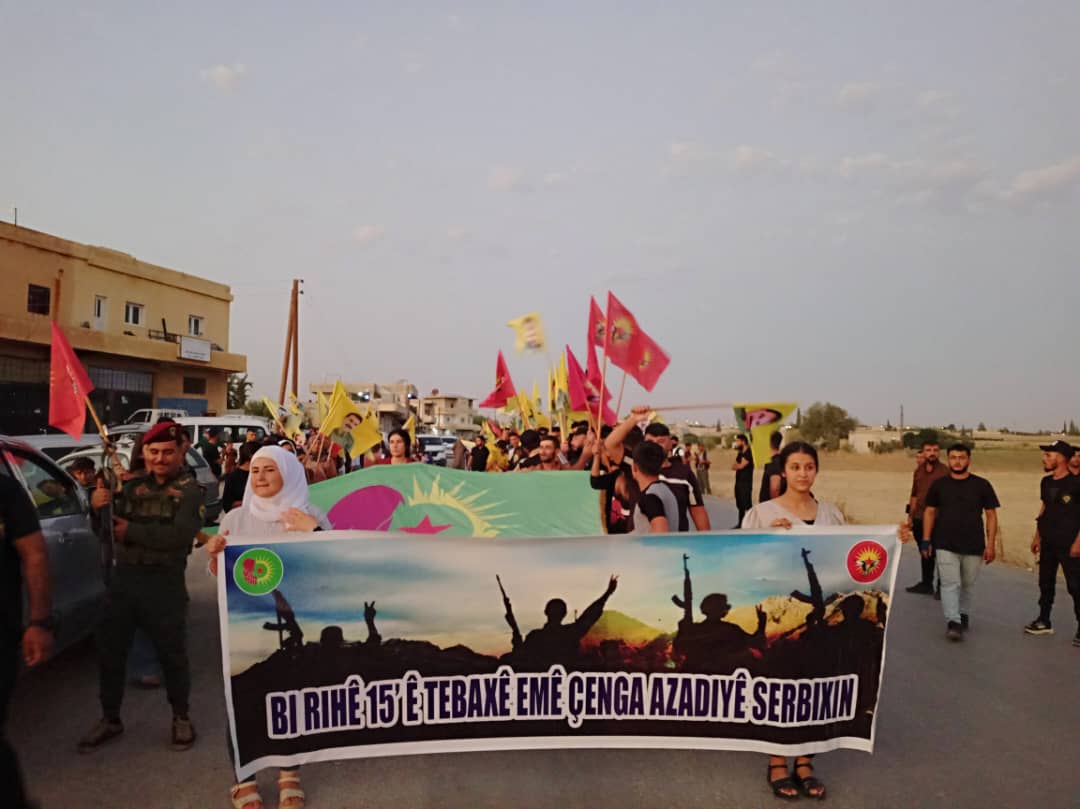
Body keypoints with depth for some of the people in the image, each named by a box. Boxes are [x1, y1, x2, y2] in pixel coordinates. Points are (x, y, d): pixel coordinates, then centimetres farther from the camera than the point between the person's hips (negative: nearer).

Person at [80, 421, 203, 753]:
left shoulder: (190, 491, -6)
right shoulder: (134, 485, 8)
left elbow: (179, 536, -21)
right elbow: (109, 530, 7)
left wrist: (132, 531, -16)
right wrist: (99, 507, -13)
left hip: (164, 583, -4)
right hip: (123, 577, 5)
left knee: (172, 653, 7)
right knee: (109, 650, 13)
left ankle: (181, 718, 27)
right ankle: (110, 719, 32)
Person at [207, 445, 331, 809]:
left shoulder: (311, 517, -2)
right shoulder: (236, 518, 5)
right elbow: (221, 575, 11)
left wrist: (314, 532, -20)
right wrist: (215, 554, -11)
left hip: (296, 620, -1)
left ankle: (289, 773, 23)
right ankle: (243, 777, 18)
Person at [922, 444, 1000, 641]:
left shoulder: (981, 485, 0)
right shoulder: (939, 484, 3)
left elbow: (991, 515, 2)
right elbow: (929, 512, 9)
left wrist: (990, 544, -3)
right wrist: (926, 539, 2)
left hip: (974, 546, 0)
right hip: (945, 545, 0)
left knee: (968, 584, 13)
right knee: (950, 584, -8)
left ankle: (964, 615, 33)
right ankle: (953, 622, -11)